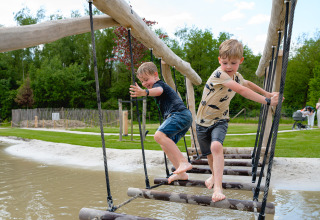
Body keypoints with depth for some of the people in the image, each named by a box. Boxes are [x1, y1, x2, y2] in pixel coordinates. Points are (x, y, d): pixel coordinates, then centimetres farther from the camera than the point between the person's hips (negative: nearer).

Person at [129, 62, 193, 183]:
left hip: (180, 114, -11)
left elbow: (158, 90, -27)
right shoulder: (163, 85, 31)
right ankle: (181, 173, 11)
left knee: (159, 135, -28)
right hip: (186, 117, 11)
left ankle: (184, 162, -31)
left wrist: (144, 92, -45)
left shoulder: (158, 84, 1)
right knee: (166, 145, 12)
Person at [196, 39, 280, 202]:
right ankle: (215, 175, 45)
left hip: (220, 120, 3)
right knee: (210, 155, 12)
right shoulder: (219, 74, -24)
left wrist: (267, 93, 22)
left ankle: (217, 188, -25)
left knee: (216, 146, -27)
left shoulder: (236, 77, 0)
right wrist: (267, 101, -27)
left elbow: (248, 84, 24)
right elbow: (242, 91, -29)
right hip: (203, 121, -3)